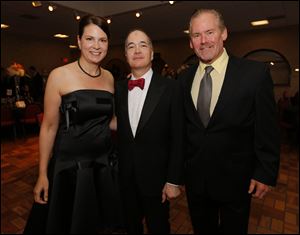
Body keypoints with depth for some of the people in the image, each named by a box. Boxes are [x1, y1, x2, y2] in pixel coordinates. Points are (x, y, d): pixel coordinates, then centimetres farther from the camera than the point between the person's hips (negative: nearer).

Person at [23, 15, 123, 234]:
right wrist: (42, 174, -6)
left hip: (103, 163, 4)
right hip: (69, 164, -3)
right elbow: (49, 126, -8)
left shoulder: (109, 77, 3)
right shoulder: (60, 75, -10)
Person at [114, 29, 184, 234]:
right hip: (125, 177, 4)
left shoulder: (171, 88, -12)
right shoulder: (118, 89, 1)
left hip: (156, 177, -3)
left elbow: (178, 138, -11)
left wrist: (174, 180, -11)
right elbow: (118, 132, 5)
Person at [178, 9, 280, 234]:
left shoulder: (255, 73, -12)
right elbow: (183, 125, 4)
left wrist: (266, 173, -7)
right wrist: (181, 165, 5)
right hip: (195, 177, 3)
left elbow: (268, 129, -9)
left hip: (235, 179, -2)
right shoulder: (185, 78, -1)